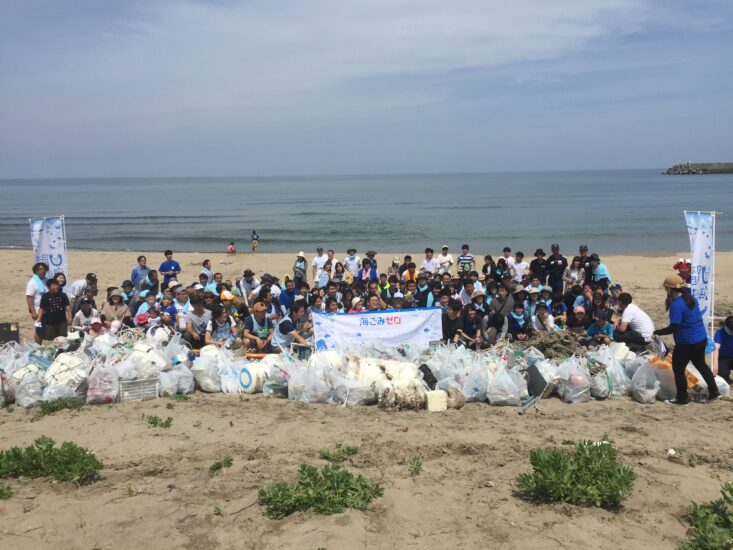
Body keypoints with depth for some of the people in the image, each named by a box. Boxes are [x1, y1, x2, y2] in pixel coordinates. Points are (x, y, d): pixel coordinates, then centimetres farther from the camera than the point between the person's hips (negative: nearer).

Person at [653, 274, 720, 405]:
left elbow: (673, 328, -25)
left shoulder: (676, 305, -24)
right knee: (701, 364, 28)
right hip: (702, 339, 9)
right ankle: (714, 392, 36)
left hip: (687, 343, -9)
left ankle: (682, 399, 19)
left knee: (678, 370, 8)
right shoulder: (691, 297, 4)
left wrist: (657, 332, -13)